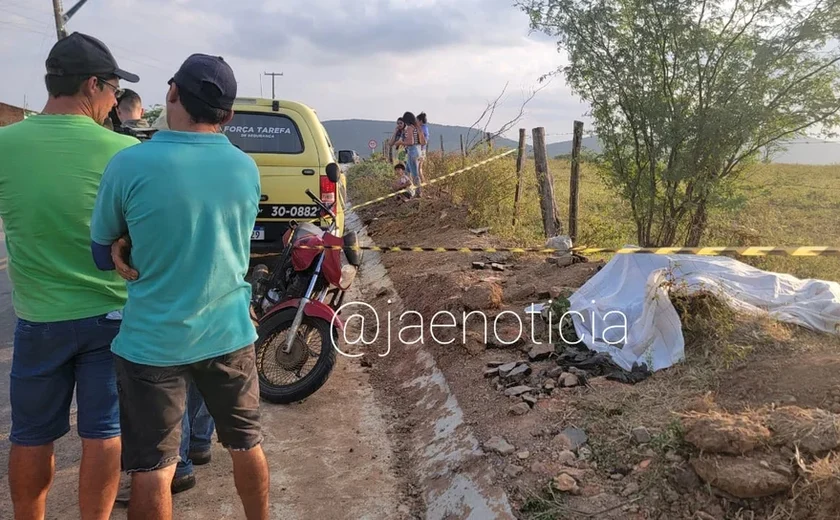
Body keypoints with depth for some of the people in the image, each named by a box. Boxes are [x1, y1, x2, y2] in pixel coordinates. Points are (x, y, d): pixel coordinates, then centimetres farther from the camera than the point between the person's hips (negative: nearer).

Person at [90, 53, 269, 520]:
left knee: (152, 469, 10)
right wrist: (143, 254, 3)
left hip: (153, 342, -3)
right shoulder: (246, 169, -2)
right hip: (229, 334, 4)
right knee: (247, 443, 21)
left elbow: (101, 253, -3)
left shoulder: (129, 165, -15)